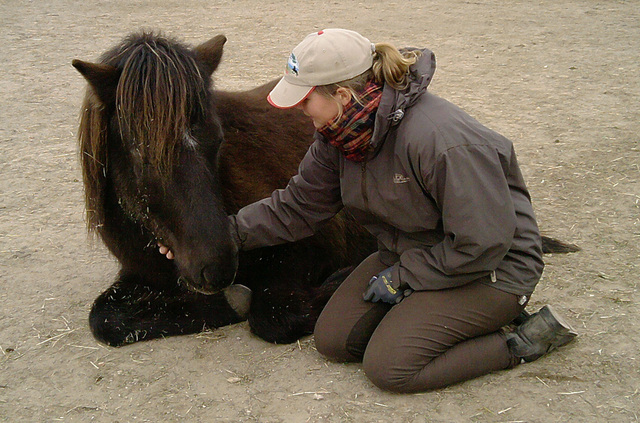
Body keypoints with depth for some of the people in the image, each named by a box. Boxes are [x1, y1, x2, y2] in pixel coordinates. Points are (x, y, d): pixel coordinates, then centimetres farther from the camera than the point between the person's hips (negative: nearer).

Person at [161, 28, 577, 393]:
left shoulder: (443, 140, -33)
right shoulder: (341, 135, -7)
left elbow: (482, 244, -27)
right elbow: (297, 207, 2)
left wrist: (402, 277, -18)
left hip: (492, 267, -8)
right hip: (410, 253, 8)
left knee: (389, 366, -16)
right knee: (333, 340, 2)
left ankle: (525, 337, -1)